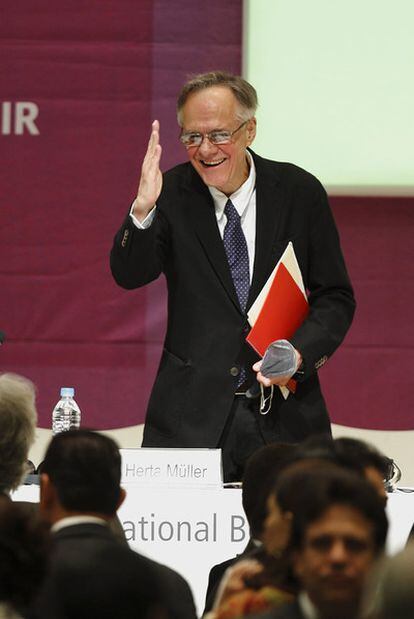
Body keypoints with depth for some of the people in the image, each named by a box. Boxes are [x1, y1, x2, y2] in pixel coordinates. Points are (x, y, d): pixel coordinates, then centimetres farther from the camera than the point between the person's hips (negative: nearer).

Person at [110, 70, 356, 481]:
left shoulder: (300, 192, 1)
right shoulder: (173, 193, 1)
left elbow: (335, 298, 5)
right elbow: (130, 275, -11)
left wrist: (300, 353, -13)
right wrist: (142, 210, -29)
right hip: (192, 415, 0)